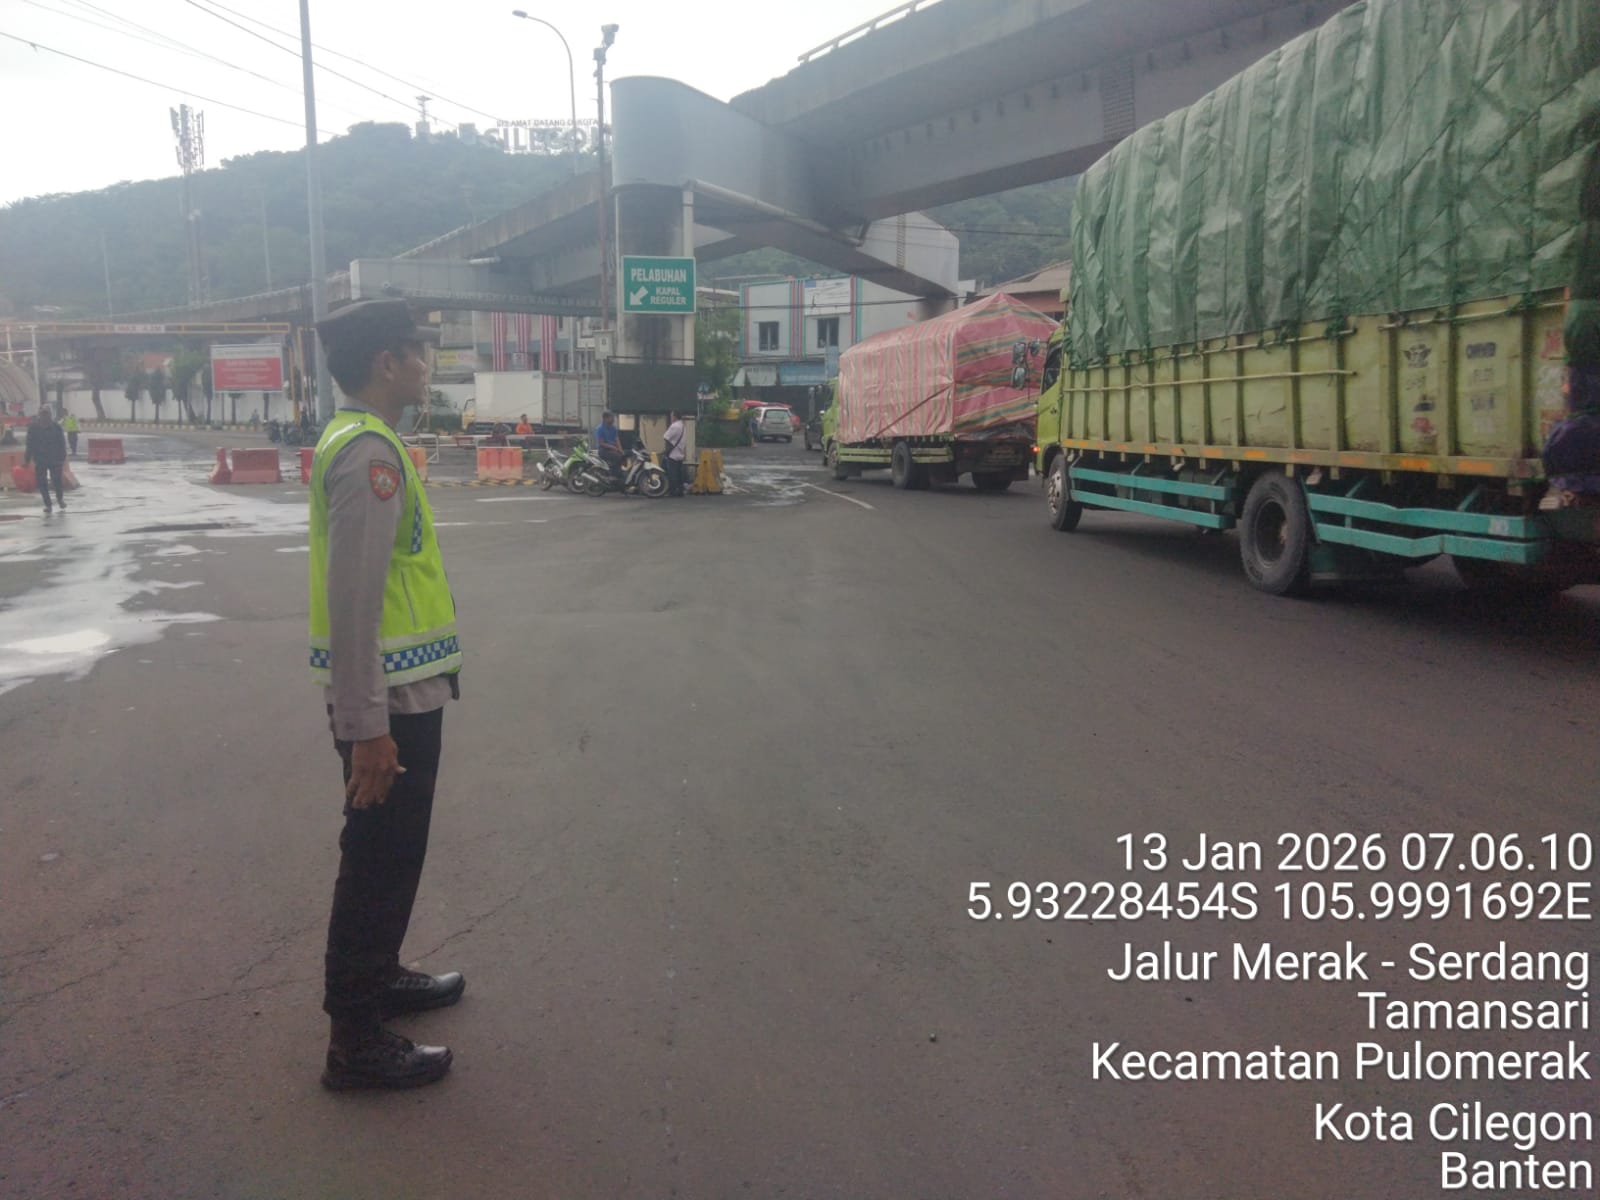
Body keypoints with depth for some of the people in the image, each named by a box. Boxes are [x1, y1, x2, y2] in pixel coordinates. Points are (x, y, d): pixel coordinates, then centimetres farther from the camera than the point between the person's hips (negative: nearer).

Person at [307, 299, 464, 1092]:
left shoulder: (361, 441, 14)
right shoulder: (368, 452, -19)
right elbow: (353, 599, -24)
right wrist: (368, 725, -24)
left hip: (399, 691, 10)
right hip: (387, 698, -10)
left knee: (390, 854, 23)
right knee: (378, 861, 0)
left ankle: (378, 979, 40)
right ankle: (356, 1044, 12)